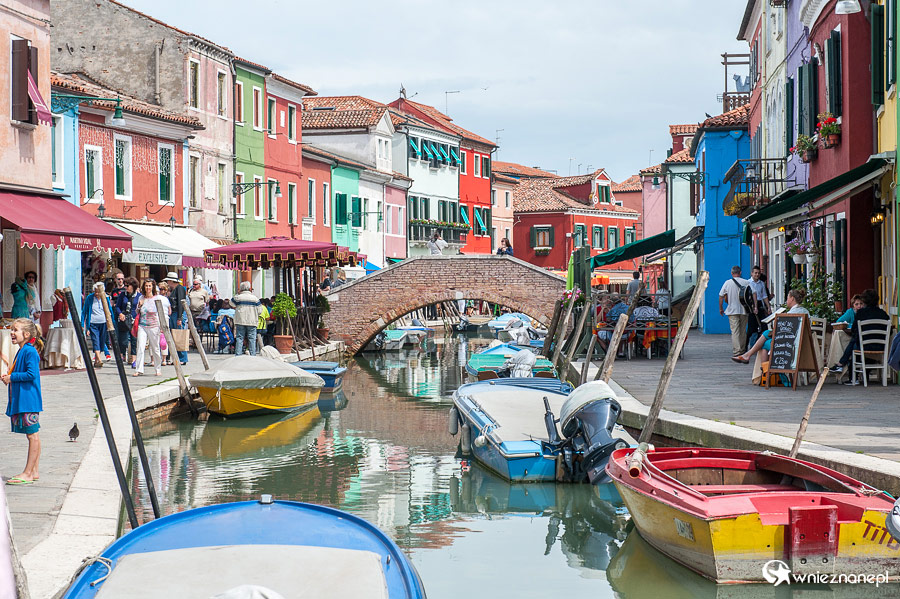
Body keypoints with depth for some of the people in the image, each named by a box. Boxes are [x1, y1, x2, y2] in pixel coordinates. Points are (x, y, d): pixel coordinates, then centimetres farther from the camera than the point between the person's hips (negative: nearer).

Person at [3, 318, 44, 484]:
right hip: (20, 401, 10)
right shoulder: (21, 352, 16)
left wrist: (12, 377, -14)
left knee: (32, 436, -5)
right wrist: (8, 377, 7)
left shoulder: (30, 352, -14)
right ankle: (33, 472, 16)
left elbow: (32, 374, -22)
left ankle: (28, 473, -4)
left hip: (29, 400, -10)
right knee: (32, 436, 12)